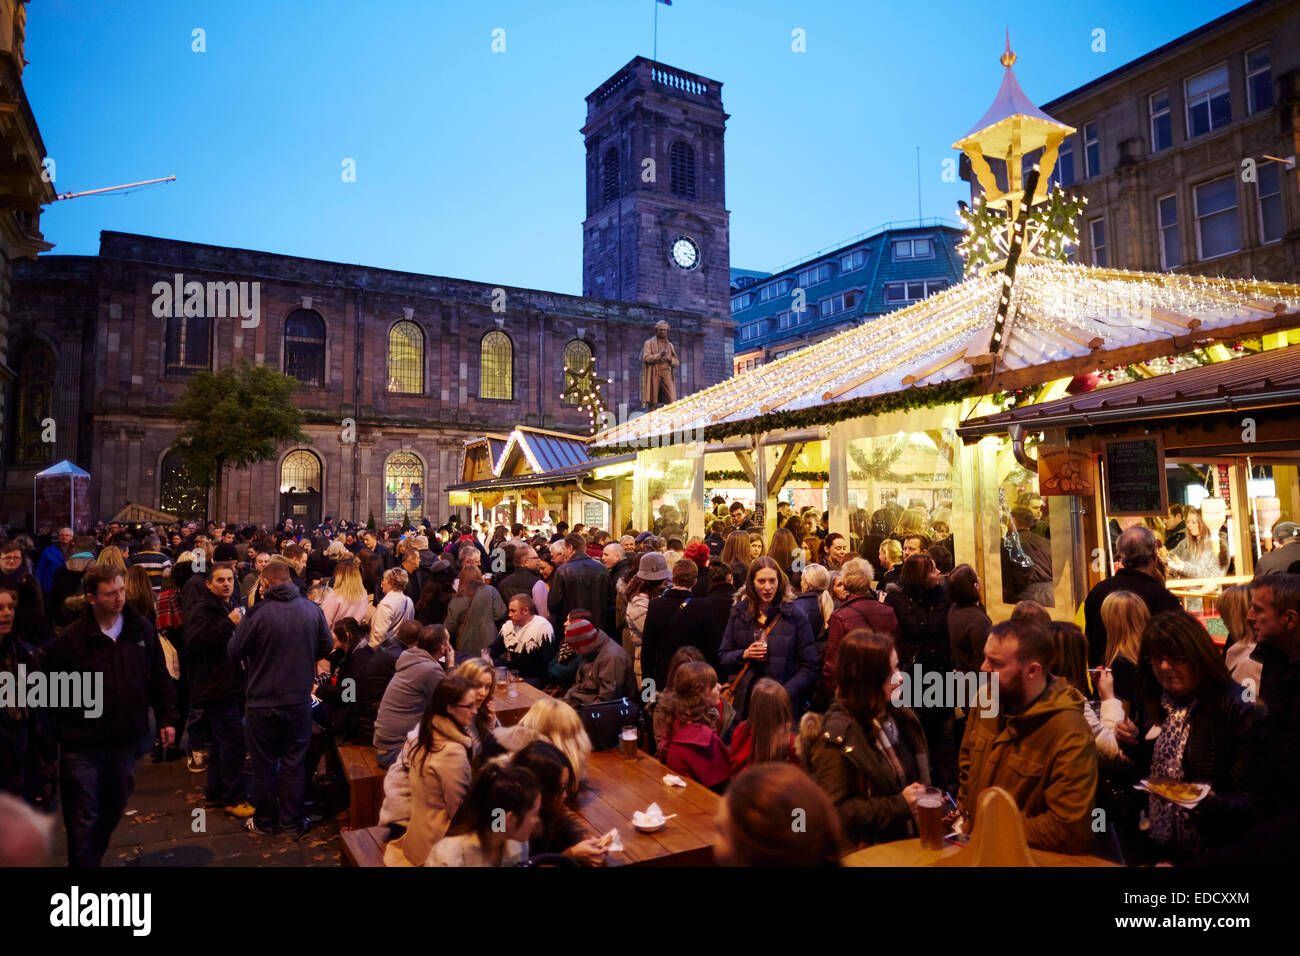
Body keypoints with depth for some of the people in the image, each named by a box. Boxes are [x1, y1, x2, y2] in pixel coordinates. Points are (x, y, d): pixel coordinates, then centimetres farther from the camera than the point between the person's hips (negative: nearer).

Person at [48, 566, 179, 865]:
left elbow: (159, 679, 5)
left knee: (114, 809, 21)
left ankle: (95, 856, 43)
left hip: (126, 741, 4)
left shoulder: (142, 630, -2)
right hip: (82, 748, -4)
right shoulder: (69, 639, -12)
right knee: (84, 819, 7)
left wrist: (167, 718, 4)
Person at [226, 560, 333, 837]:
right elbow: (326, 648, 4)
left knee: (264, 764, 14)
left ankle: (265, 821, 28)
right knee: (294, 762, 15)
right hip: (299, 700, 2)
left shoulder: (258, 613, -17)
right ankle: (294, 821, 23)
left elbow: (234, 652, -9)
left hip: (262, 702, -2)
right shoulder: (312, 610, -7)